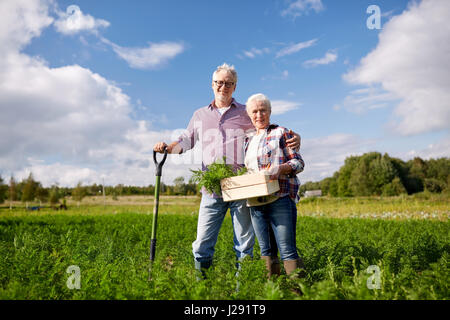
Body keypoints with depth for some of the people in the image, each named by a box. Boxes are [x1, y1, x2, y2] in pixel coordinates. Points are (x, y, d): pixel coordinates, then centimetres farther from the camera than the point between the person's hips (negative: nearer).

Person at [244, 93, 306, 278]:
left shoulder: (281, 133, 4)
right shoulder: (249, 140, 21)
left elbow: (299, 163, -2)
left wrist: (280, 168, -21)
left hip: (280, 198, -6)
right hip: (255, 202, 6)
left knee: (287, 251, -8)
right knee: (265, 251, 11)